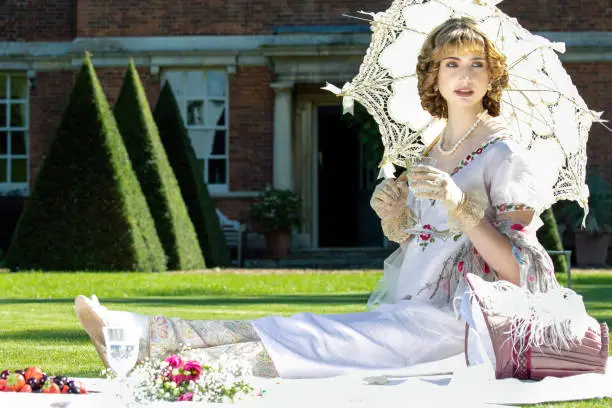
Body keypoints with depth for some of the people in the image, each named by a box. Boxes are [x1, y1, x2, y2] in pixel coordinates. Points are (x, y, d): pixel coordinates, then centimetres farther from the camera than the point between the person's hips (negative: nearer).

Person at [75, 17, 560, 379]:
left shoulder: (502, 154, -7)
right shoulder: (434, 149, 16)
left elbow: (515, 269, -13)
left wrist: (460, 206, -22)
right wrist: (393, 218, 1)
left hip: (454, 320, -7)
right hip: (409, 309, 7)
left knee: (313, 340, -22)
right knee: (292, 329, -9)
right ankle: (142, 335, -20)